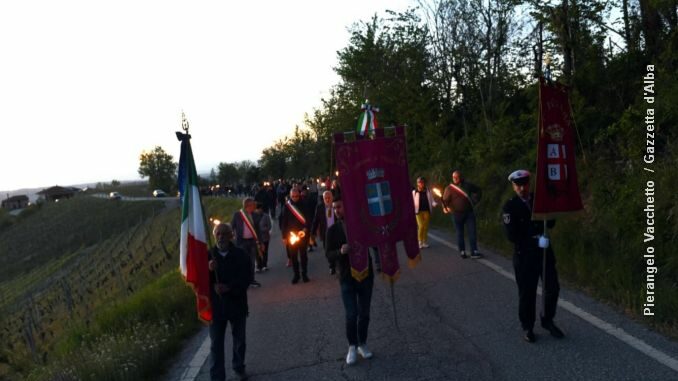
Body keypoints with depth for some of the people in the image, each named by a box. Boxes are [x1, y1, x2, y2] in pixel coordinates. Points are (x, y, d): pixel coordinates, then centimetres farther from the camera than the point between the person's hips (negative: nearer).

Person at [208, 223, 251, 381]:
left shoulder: (241, 255, -8)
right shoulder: (208, 255, -2)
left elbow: (245, 280, -12)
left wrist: (229, 287, -28)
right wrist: (209, 270, -25)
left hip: (237, 304, 0)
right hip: (216, 305, 0)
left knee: (239, 340, 18)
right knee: (216, 343, 3)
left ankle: (239, 367, 41)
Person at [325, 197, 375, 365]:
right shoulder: (333, 230, -3)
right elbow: (328, 255, -8)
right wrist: (340, 251, -26)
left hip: (366, 275, 1)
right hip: (347, 278, -1)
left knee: (364, 313, 9)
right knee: (351, 315, -4)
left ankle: (362, 344, 27)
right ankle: (352, 347, 14)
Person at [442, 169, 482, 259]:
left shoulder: (467, 185, 3)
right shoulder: (450, 188, -5)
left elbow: (477, 190, 20)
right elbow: (445, 200, -7)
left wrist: (475, 200, 9)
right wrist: (446, 208, -26)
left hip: (469, 212, 2)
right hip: (457, 214, -2)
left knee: (472, 232, -3)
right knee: (460, 233, 6)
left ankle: (474, 252, -2)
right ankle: (462, 251, 14)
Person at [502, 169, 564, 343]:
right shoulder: (509, 207, -9)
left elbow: (550, 224, 4)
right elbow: (512, 235, -16)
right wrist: (535, 239, -18)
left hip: (544, 251, 4)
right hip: (524, 254, -4)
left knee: (552, 288, 4)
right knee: (527, 293, 5)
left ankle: (547, 320, 25)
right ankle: (527, 327, 21)